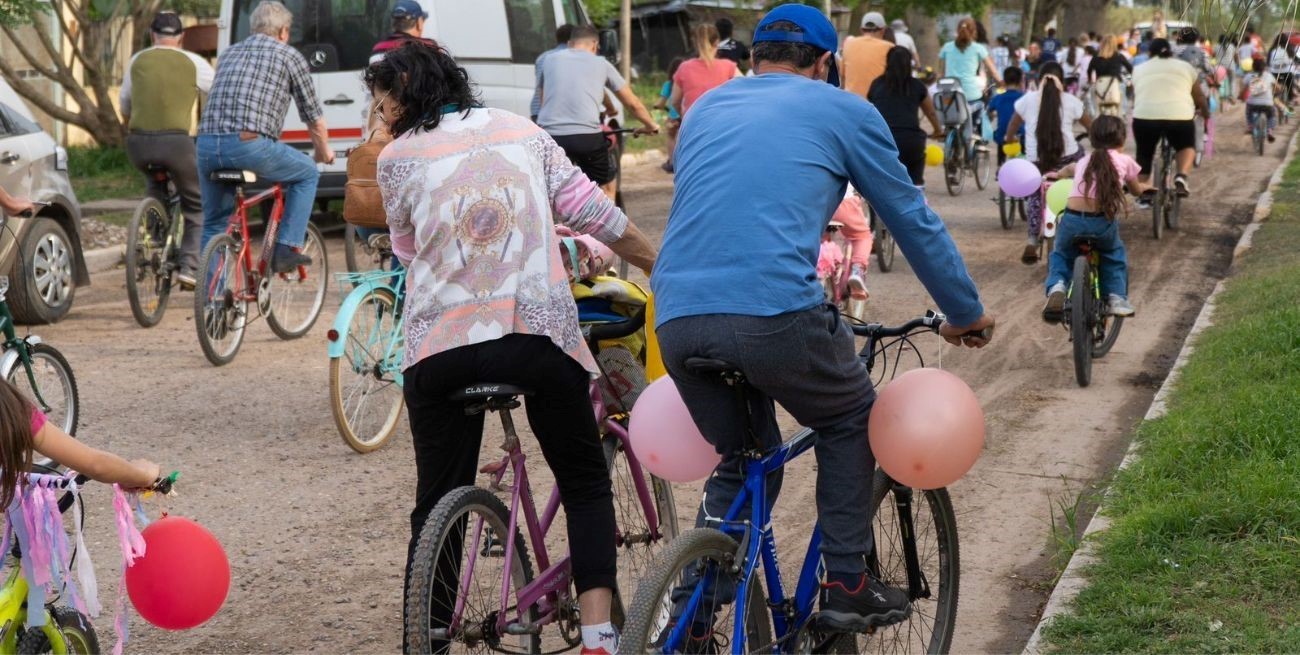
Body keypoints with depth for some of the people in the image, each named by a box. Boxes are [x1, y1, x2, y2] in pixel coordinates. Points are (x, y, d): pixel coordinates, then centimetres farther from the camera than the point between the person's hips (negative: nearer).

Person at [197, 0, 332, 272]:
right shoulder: (289, 55, 12)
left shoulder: (229, 53, 27)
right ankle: (287, 248, 14)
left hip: (206, 146, 5)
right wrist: (324, 151, 35)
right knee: (307, 173, 21)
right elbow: (313, 116, 16)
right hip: (251, 145, -5)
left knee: (214, 224, 20)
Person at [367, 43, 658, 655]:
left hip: (440, 346, -1)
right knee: (586, 486, 14)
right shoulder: (521, 130, 11)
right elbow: (591, 212, 10)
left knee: (436, 510, 11)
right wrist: (663, 269, 21)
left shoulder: (396, 158, 6)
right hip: (540, 331, 1)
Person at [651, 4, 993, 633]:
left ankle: (687, 615, 17)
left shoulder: (704, 108, 27)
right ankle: (847, 586, 22)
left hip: (677, 318, 5)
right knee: (850, 420, 25)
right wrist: (966, 313, 32)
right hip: (776, 313, -4)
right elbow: (913, 219, 20)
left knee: (741, 464, 25)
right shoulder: (843, 111, 13)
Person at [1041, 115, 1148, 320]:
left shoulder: (1084, 161, 24)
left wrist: (1057, 174, 71)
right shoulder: (1124, 161, 17)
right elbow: (1136, 189, 35)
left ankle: (1056, 286, 1)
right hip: (1103, 222, -1)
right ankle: (1117, 298, 20)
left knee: (1060, 254, 28)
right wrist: (1145, 186, 58)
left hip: (1072, 219, 1)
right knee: (1115, 255, 30)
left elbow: (1069, 169, 49)